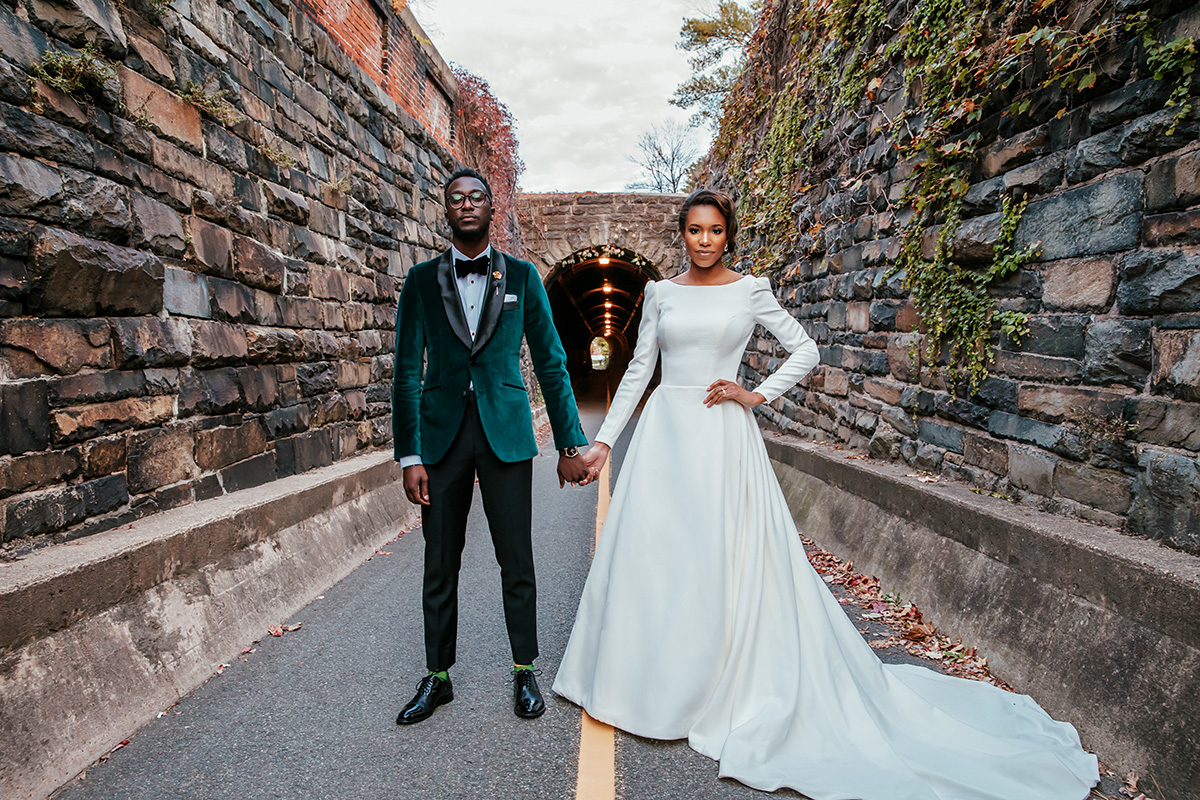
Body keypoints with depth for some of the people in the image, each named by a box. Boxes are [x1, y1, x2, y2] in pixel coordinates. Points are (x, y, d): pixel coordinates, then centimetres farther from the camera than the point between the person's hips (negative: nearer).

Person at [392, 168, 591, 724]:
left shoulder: (522, 277, 5)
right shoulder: (421, 281, 6)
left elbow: (551, 363, 4)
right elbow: (407, 371, 3)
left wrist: (571, 443, 1)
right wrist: (409, 455, -4)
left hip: (507, 434, -1)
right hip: (442, 434, 1)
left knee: (517, 562, 7)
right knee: (439, 565, 10)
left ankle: (524, 673, 27)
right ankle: (437, 678, 30)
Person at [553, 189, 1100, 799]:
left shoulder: (749, 291, 3)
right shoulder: (660, 292, 9)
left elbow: (806, 352, 7)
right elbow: (638, 369, 8)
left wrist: (757, 395, -5)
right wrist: (604, 439, 4)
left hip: (722, 437, -3)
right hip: (664, 429, 3)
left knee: (723, 559, 2)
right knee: (652, 554, 6)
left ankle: (727, 687, 23)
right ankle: (650, 680, 27)